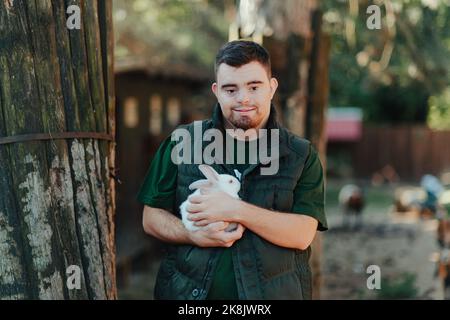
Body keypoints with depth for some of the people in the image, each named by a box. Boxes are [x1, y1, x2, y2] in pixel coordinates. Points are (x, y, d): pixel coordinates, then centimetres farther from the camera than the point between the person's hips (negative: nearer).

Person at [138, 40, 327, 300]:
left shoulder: (302, 156, -2)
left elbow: (302, 235, -12)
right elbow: (151, 219, 2)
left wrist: (236, 210, -22)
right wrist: (194, 235, -17)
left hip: (274, 292, 0)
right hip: (190, 291, 1)